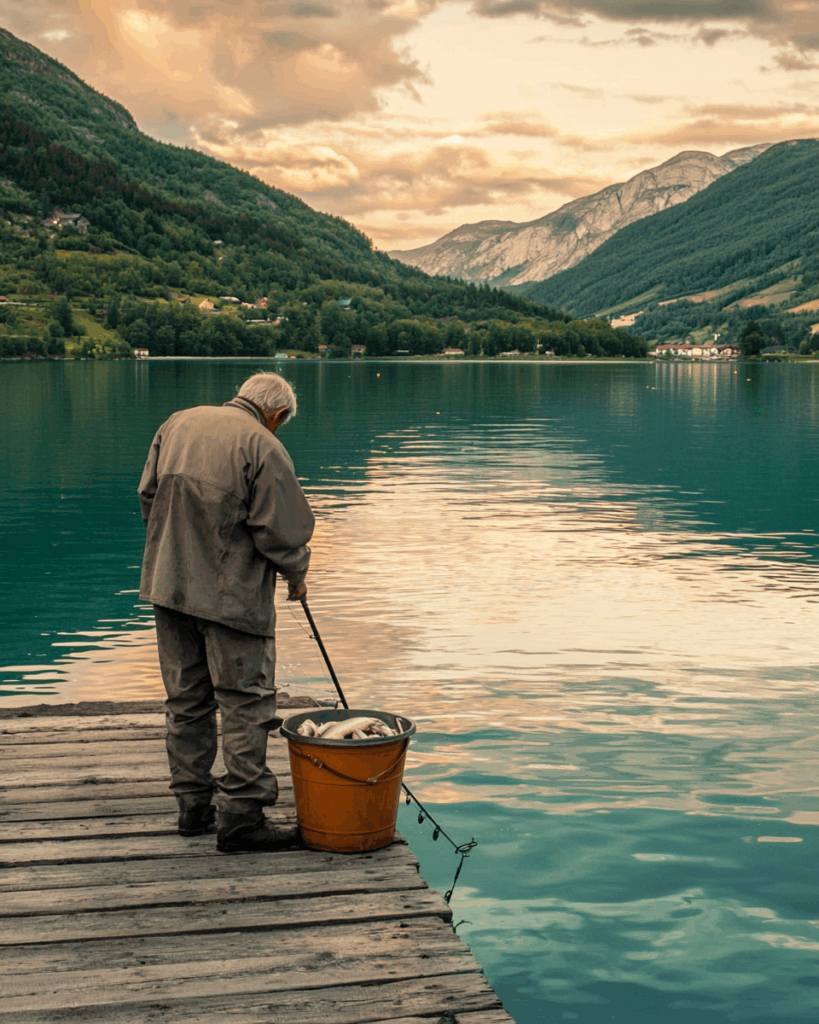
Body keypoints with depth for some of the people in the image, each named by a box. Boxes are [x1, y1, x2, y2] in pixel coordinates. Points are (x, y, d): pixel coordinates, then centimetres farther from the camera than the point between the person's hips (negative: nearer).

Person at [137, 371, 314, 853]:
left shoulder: (177, 424, 9)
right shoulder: (264, 447, -12)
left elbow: (149, 495, 14)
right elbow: (278, 528, -12)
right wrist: (296, 573, 7)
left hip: (168, 584, 7)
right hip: (233, 594, -7)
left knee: (187, 699, 15)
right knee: (246, 702, 0)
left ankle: (193, 804, 22)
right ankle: (241, 815, 0)